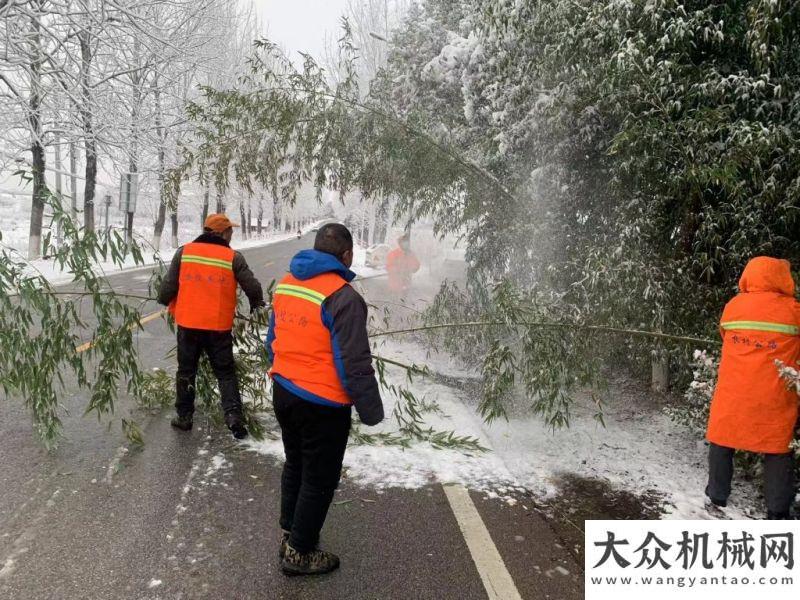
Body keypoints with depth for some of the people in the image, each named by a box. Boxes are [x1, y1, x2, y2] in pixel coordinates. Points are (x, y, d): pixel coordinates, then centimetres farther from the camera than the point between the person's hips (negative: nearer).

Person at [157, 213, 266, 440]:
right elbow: (253, 287, -5)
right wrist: (256, 304, 16)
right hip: (219, 326, -1)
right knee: (225, 372, 9)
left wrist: (167, 302, 23)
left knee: (186, 370, 17)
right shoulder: (233, 257, -5)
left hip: (188, 323, 2)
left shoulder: (184, 252, 0)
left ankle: (183, 416, 24)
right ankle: (233, 415, -4)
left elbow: (169, 285, 1)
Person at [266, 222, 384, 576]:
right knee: (319, 479, 10)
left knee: (295, 465, 25)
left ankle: (289, 534, 40)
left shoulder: (285, 283, 3)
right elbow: (354, 364, -22)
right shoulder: (343, 297, -22)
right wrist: (371, 411, -11)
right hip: (322, 404, -8)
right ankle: (299, 553, 23)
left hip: (283, 391, 8)